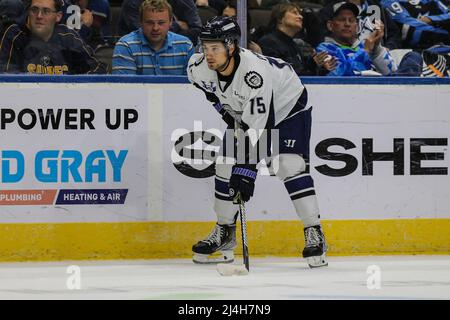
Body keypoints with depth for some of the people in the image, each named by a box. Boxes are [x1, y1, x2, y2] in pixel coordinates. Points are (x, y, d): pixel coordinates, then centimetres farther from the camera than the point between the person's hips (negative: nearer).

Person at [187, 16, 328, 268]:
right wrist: (222, 105, 3)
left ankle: (315, 235, -16)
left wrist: (247, 171, -44)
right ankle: (224, 232, 15)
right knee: (225, 166, -1)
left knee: (290, 166, -22)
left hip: (289, 106, -6)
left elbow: (257, 128, -43)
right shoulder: (200, 68, -22)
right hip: (242, 112, 7)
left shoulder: (254, 72, -42)